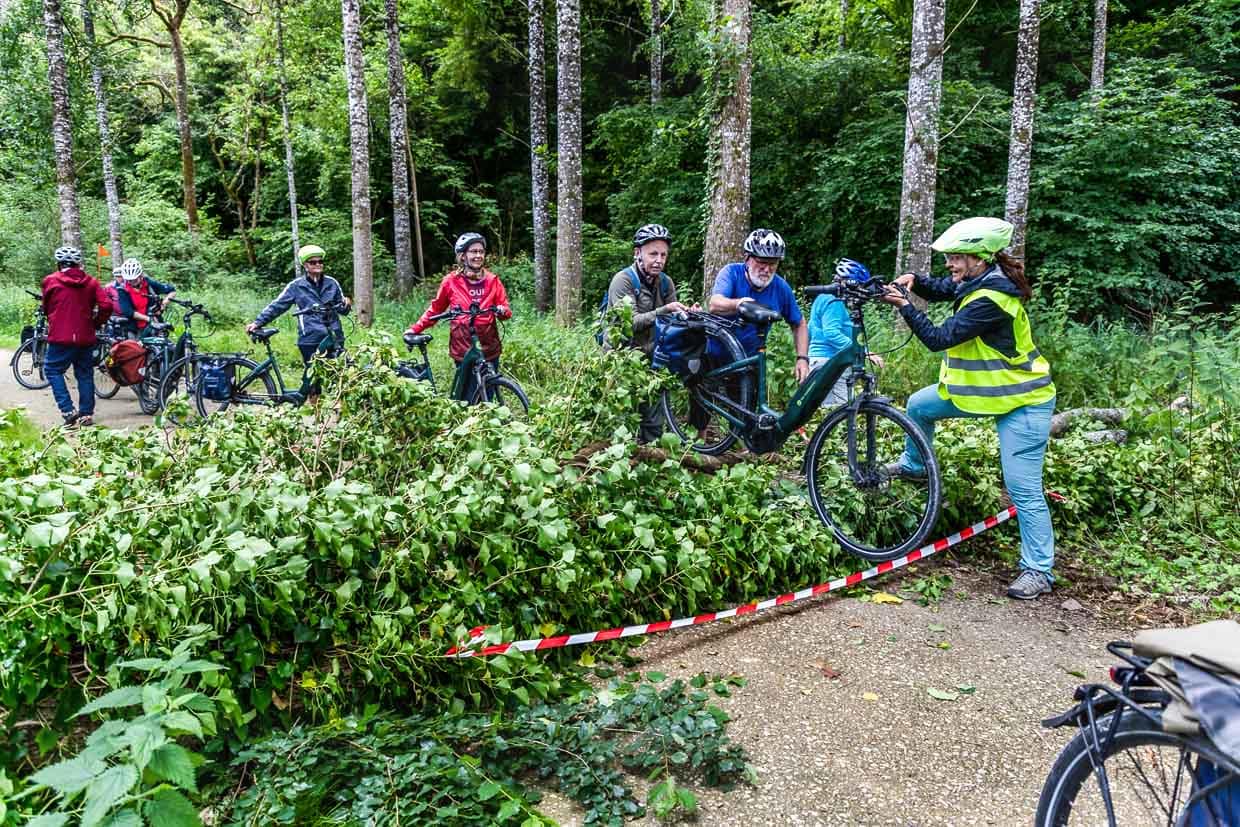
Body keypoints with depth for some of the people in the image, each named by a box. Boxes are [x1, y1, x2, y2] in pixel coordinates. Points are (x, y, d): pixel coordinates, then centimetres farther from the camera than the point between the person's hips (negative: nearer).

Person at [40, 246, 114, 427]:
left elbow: (46, 308, 9)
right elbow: (107, 305, -6)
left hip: (60, 337, -3)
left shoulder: (50, 281, -1)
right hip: (86, 337, 3)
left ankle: (68, 411, -4)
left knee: (53, 371, 9)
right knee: (85, 374, 12)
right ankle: (87, 414, 14)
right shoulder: (90, 281, 4)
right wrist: (96, 323, 10)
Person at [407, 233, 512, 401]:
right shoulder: (451, 281, 1)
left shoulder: (492, 280, 6)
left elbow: (507, 310, 7)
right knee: (470, 400, -8)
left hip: (489, 349, 2)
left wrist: (502, 311, -15)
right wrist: (415, 329, 5)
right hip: (464, 349, -2)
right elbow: (435, 310, 11)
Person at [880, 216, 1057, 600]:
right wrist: (913, 280, -6)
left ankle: (1038, 570, 2)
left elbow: (938, 338, -28)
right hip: (982, 386, 10)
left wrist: (904, 306, -23)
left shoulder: (991, 300, -29)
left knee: (1023, 489, -8)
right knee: (919, 405, 17)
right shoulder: (982, 280, 0)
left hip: (1020, 400, -10)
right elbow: (942, 288, 15)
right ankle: (912, 466, 42)